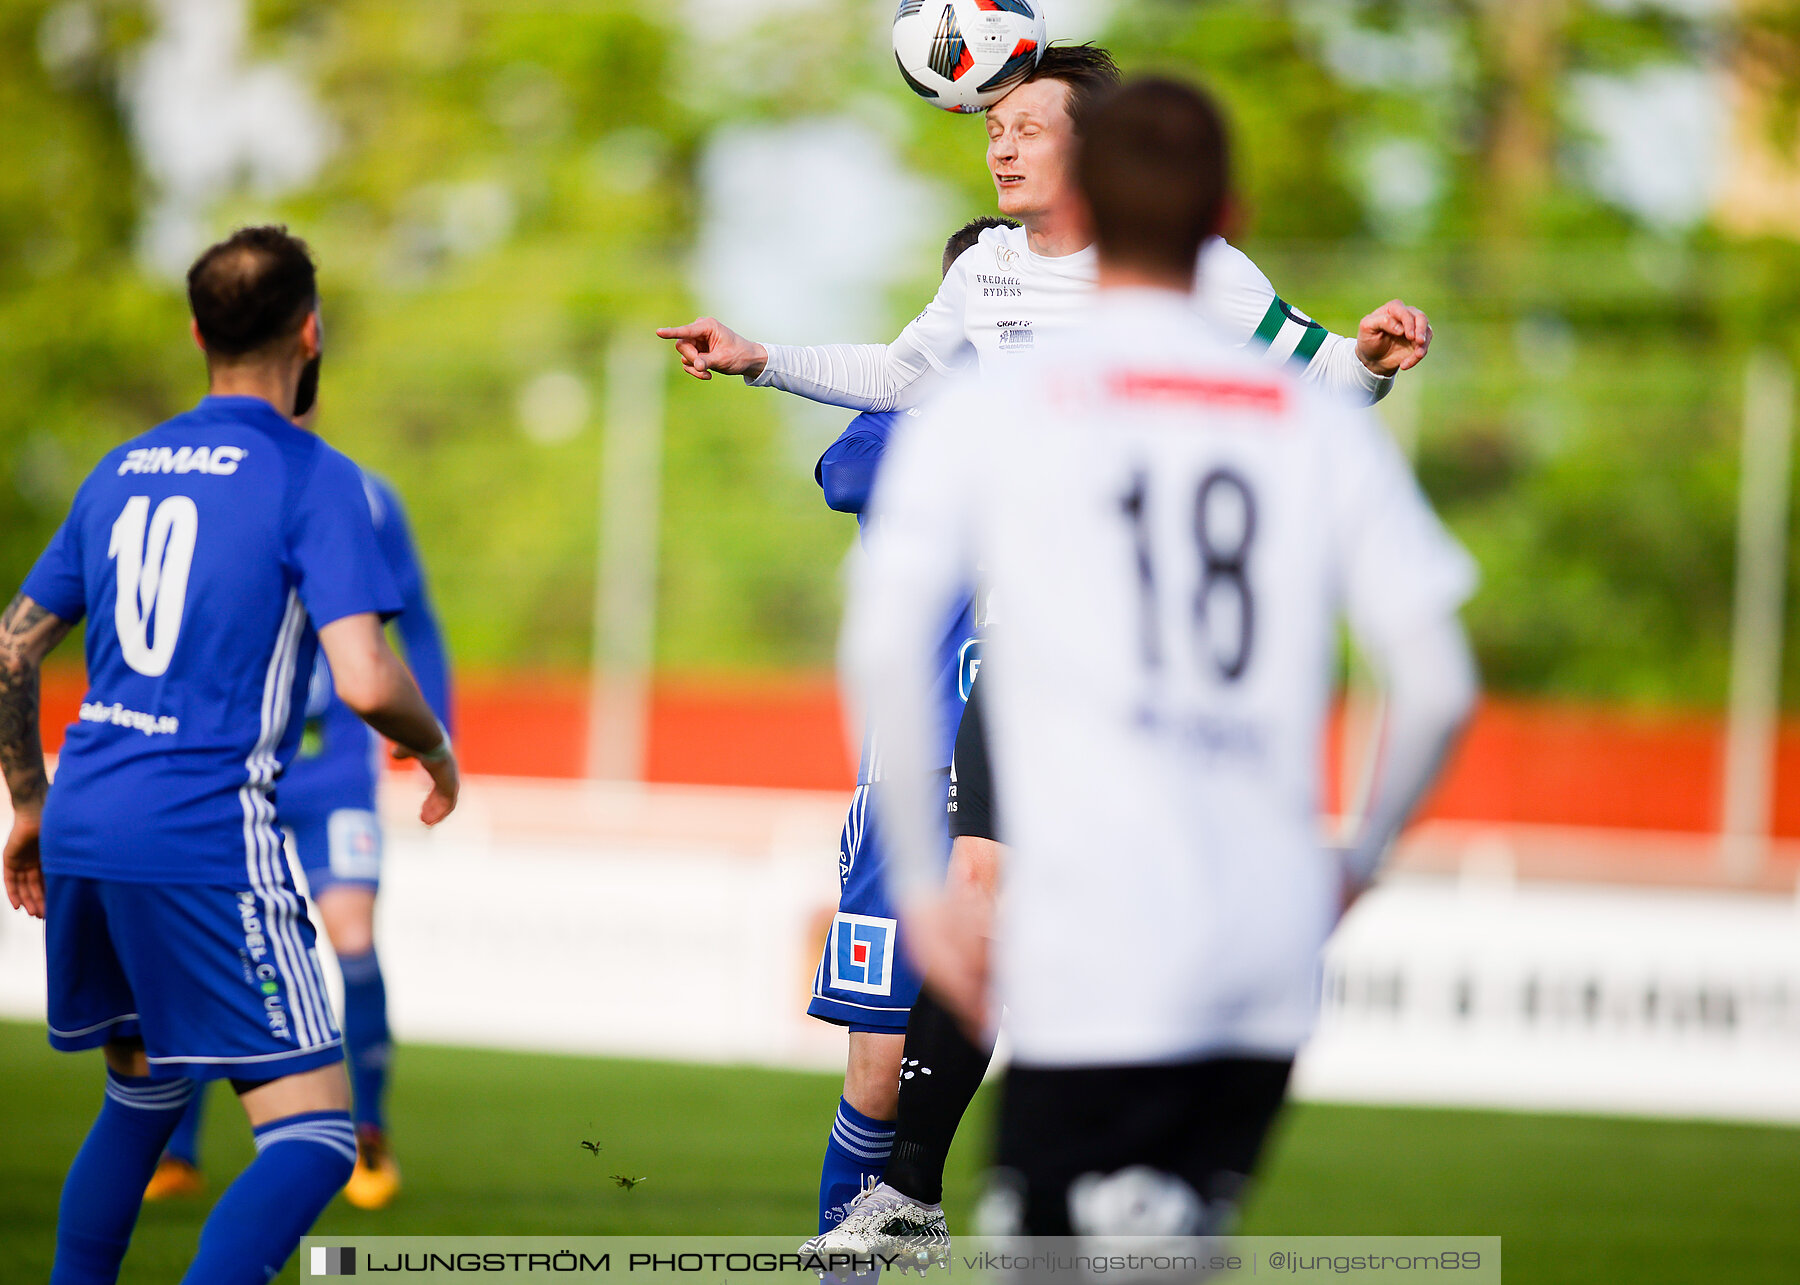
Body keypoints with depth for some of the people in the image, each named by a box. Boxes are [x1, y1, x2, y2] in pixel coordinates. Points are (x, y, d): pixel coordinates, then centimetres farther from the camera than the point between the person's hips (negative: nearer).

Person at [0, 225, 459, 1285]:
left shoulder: (124, 469, 15)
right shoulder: (312, 478, -5)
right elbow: (365, 681, -16)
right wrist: (435, 748, 5)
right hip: (206, 839, -7)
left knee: (142, 1095, 27)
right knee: (314, 1137, -8)